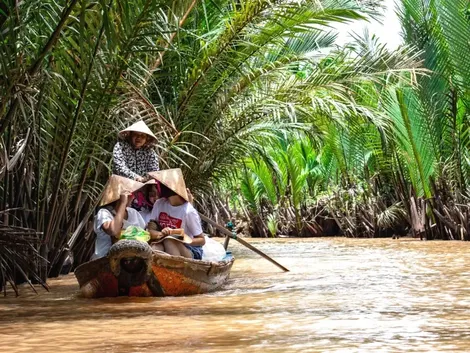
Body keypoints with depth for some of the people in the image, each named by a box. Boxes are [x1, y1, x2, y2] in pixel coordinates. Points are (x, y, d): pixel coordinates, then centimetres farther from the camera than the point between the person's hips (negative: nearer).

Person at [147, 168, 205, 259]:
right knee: (155, 246, -29)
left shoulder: (188, 211, -17)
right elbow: (150, 230, -3)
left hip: (191, 251, -4)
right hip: (166, 252, 4)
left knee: (169, 240, -34)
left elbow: (201, 240, -9)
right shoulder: (159, 204, 0)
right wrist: (160, 234, -26)